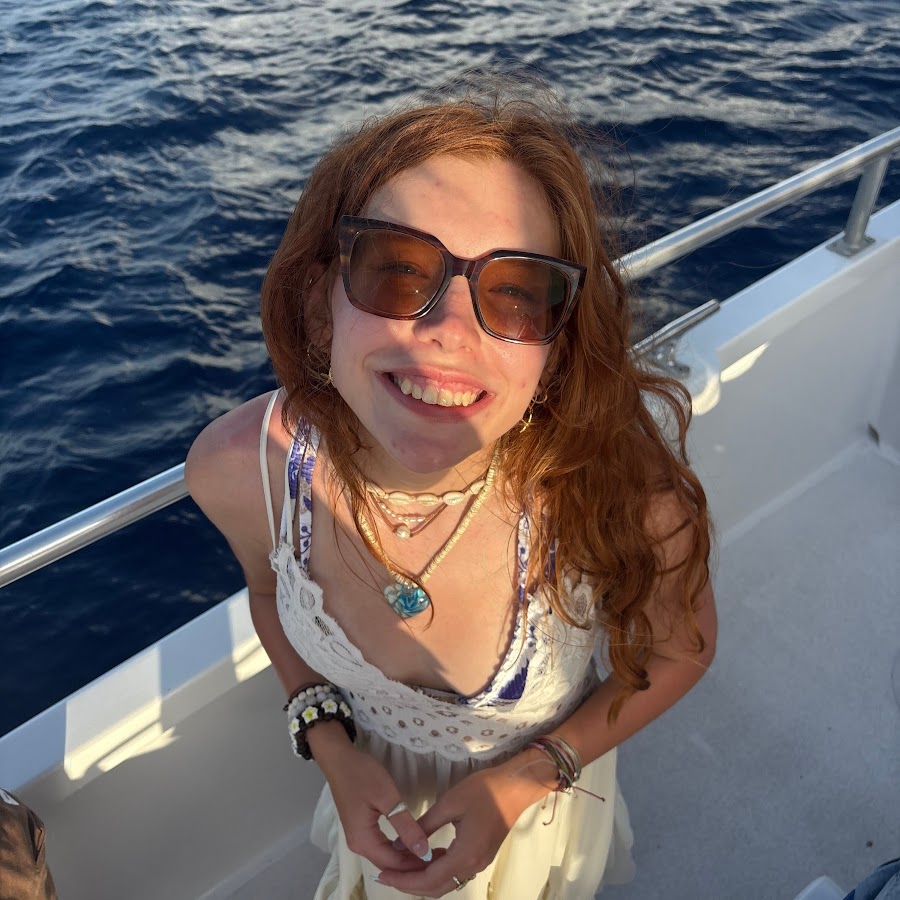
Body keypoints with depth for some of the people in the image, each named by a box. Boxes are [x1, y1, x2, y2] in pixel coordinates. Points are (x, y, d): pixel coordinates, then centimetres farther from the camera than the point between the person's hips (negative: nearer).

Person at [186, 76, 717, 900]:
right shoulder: (238, 468, -30)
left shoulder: (627, 493, -38)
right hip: (371, 782, 2)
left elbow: (679, 652, -15)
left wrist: (523, 781, -19)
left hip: (540, 804, -1)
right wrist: (330, 745, -16)